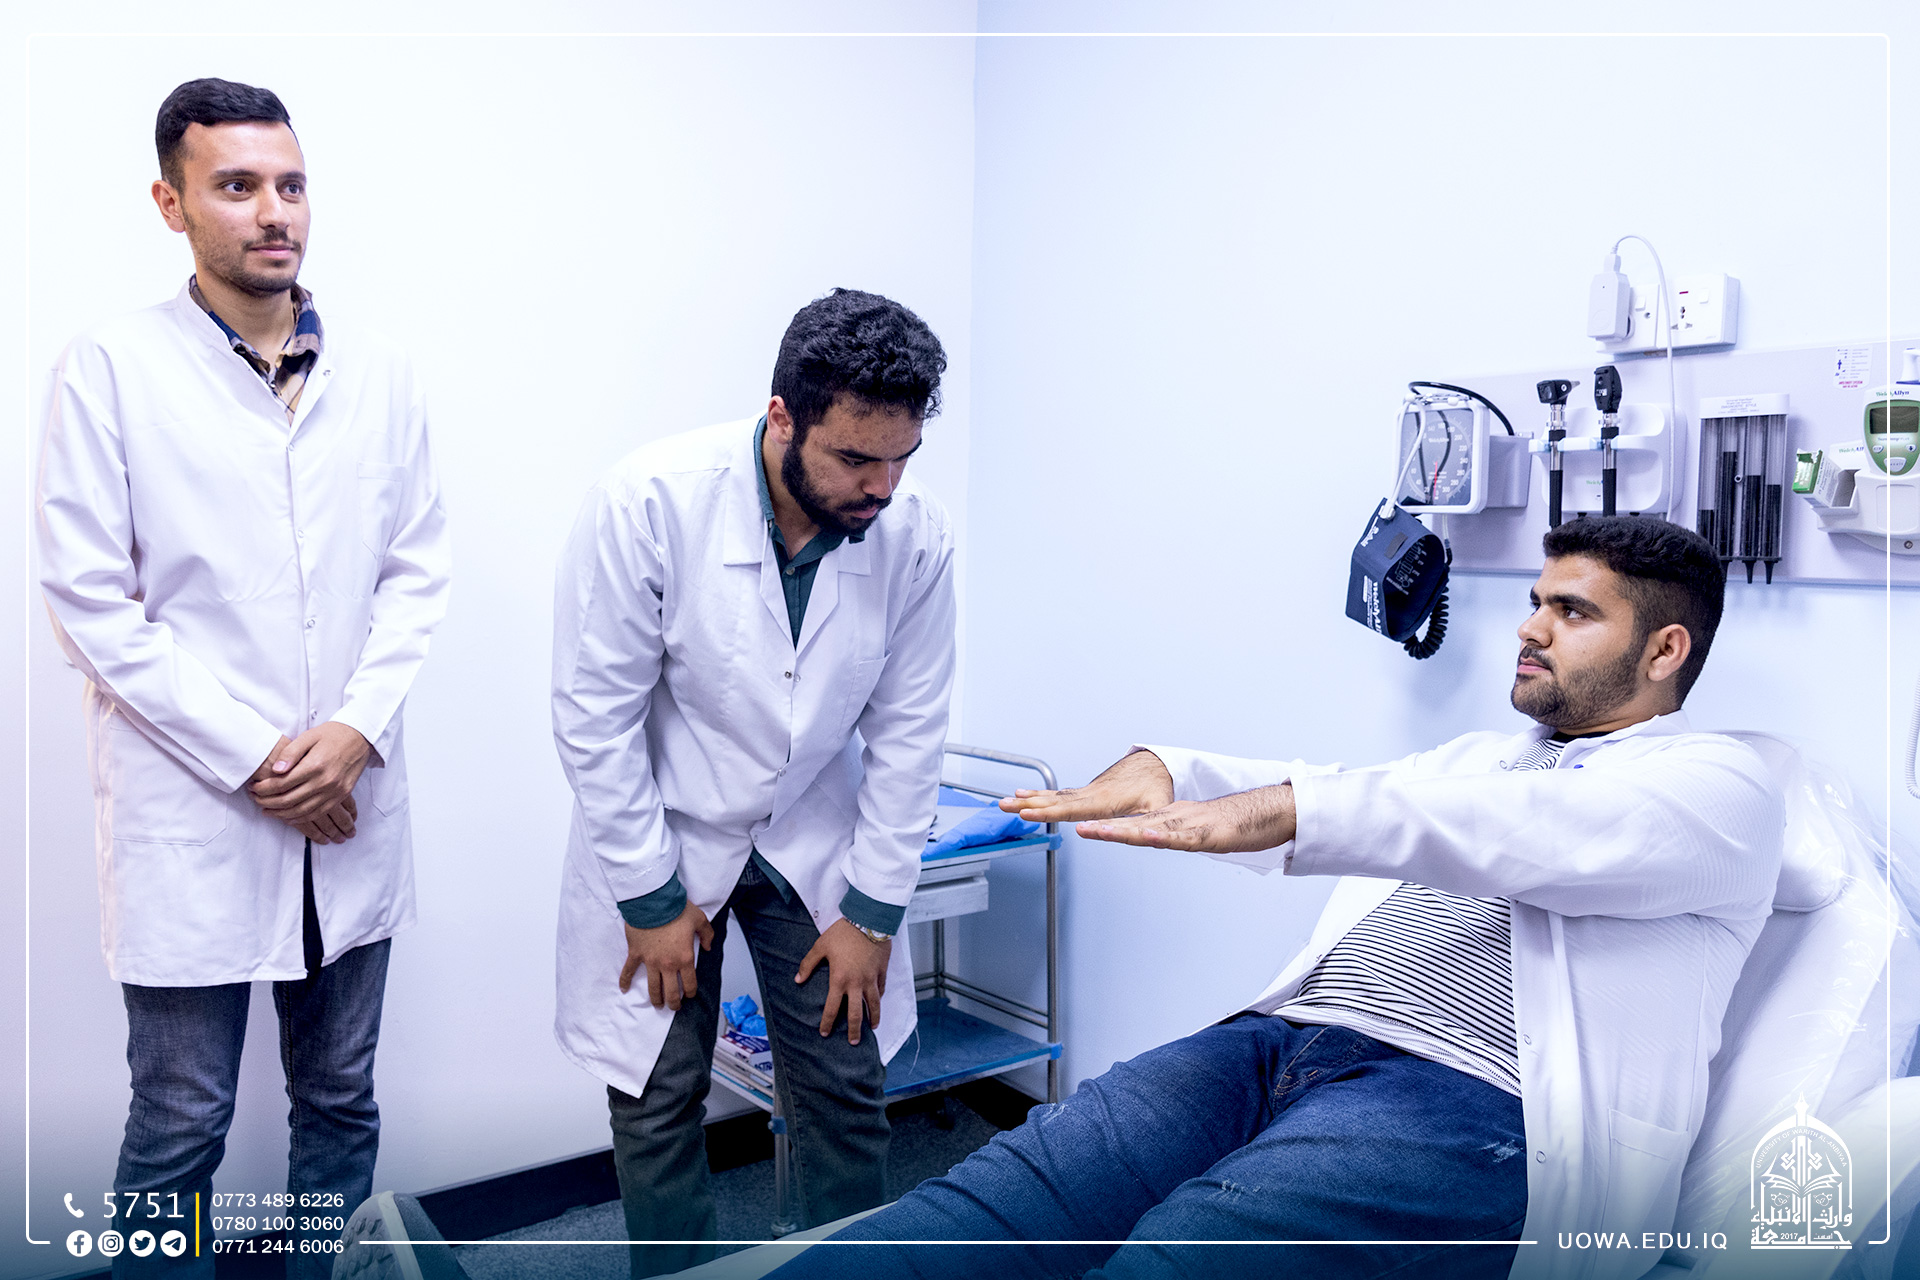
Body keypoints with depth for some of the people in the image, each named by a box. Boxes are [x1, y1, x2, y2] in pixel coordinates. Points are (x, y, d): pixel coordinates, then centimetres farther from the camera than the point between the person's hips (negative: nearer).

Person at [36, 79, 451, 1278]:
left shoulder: (379, 373, 6)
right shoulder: (110, 370, -4)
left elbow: (418, 569, 6)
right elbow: (91, 601, -7)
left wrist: (358, 730, -8)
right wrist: (253, 761, -11)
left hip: (350, 806, 3)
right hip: (192, 817, -3)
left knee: (341, 1101, 15)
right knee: (181, 1130, 8)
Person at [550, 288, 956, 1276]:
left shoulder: (917, 537, -16)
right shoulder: (650, 500, -24)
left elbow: (906, 732, -6)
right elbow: (594, 715, -17)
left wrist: (872, 911, -4)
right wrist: (651, 898, -12)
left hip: (813, 839, 2)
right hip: (660, 833, -2)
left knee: (846, 1091, 8)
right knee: (657, 1100, 7)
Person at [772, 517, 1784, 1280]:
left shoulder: (1724, 785, 9)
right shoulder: (1478, 759, 31)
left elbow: (1551, 833, -13)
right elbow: (1304, 799, 19)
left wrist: (1281, 809, -26)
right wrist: (1161, 770, -4)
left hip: (1463, 1094, -6)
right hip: (1280, 1040, 6)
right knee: (1003, 1191, -19)